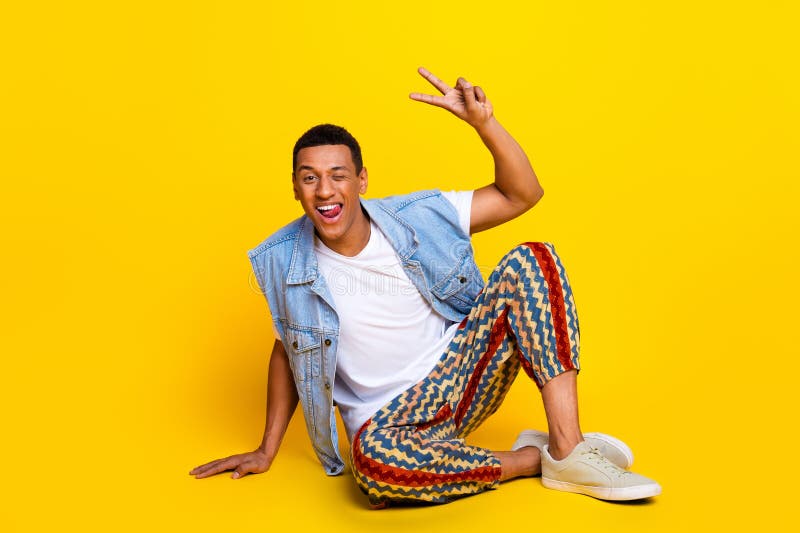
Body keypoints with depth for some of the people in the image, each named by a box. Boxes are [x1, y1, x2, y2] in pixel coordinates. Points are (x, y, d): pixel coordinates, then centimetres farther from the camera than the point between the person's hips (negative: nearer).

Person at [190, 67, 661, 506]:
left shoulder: (417, 219, -6)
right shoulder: (284, 261, -7)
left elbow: (522, 195, -4)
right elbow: (287, 349, 7)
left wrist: (485, 122, -20)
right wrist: (267, 452, 10)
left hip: (461, 374, 2)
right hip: (392, 416, -2)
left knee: (530, 261, -19)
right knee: (374, 458, -42)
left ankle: (567, 449, -25)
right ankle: (530, 458, -15)